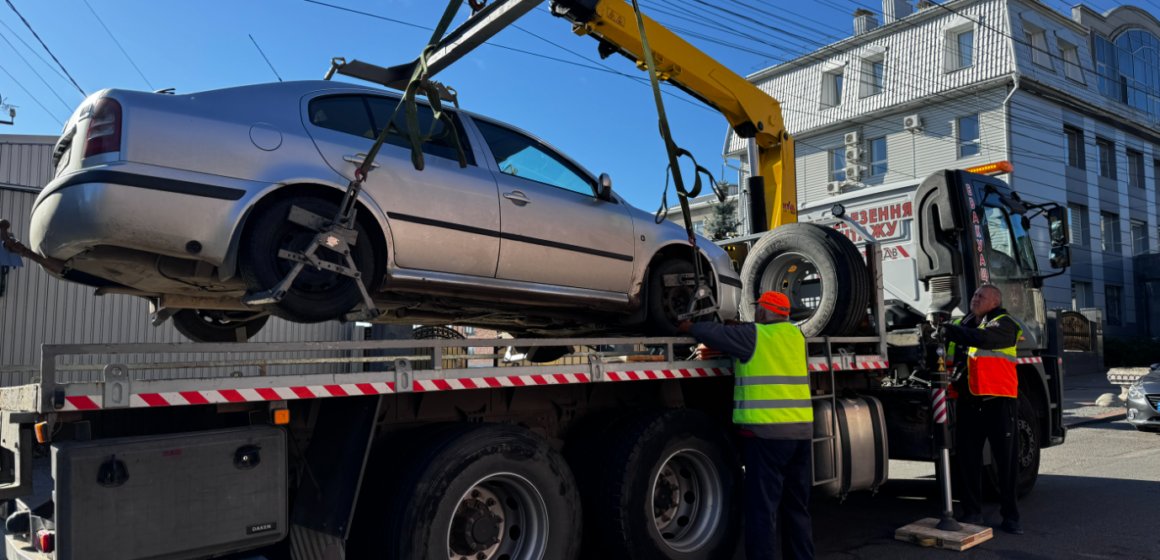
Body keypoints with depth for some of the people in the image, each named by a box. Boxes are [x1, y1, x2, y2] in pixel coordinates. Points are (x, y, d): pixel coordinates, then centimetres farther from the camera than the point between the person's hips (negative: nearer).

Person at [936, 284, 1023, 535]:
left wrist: (950, 331, -22)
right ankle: (972, 513, 20)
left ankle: (1010, 516, 15)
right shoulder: (962, 324, 16)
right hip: (967, 403, 5)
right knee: (968, 459, 9)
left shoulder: (1003, 324, -3)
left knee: (1006, 460, 3)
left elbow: (983, 338, -24)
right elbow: (948, 352, 25)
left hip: (998, 402, -5)